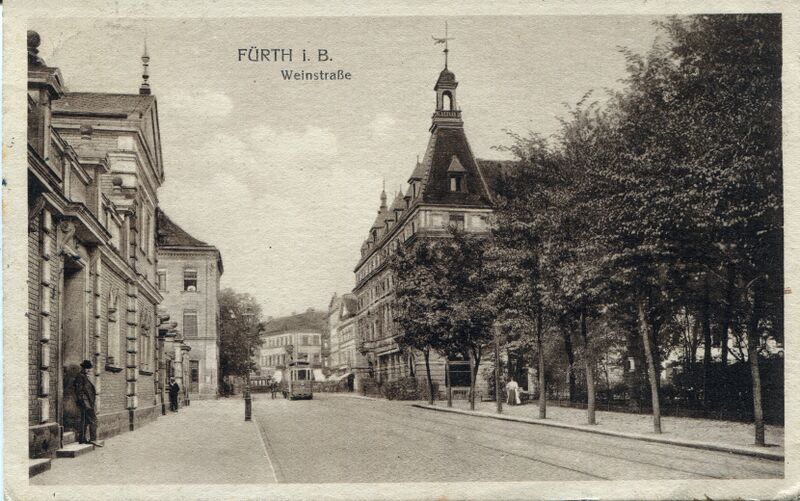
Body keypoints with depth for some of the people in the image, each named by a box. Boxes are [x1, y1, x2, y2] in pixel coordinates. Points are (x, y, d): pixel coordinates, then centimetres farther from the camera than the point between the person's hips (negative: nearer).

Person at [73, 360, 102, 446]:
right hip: (85, 401, -11)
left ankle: (82, 439, 17)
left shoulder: (85, 376, 18)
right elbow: (79, 391, -18)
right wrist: (84, 402, -22)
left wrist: (93, 393, 16)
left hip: (87, 402, 11)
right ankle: (93, 439, -13)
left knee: (85, 421, 13)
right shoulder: (80, 376, -12)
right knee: (93, 419, -11)